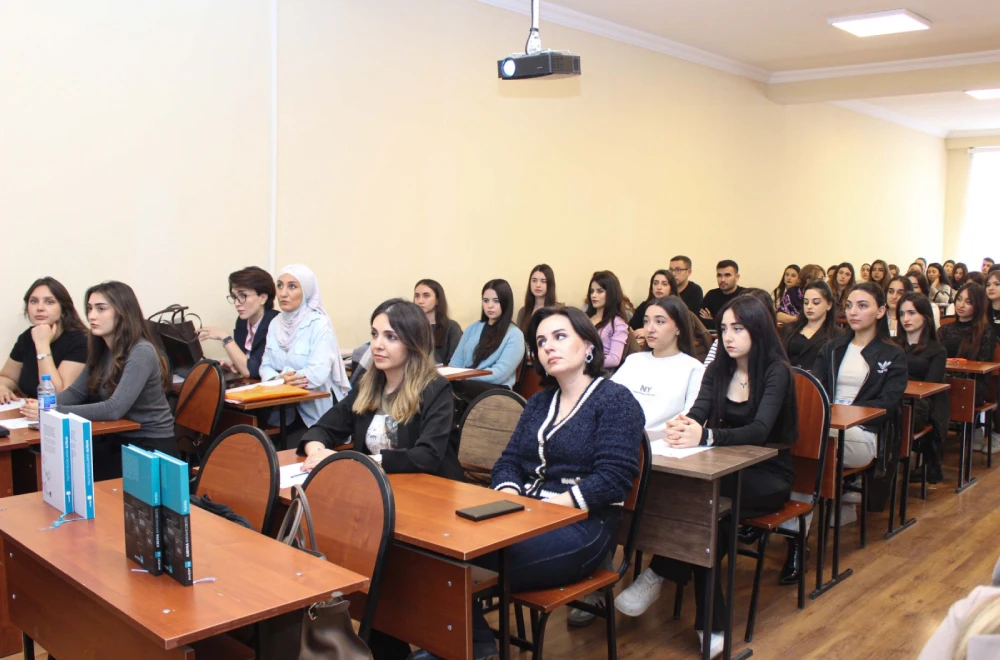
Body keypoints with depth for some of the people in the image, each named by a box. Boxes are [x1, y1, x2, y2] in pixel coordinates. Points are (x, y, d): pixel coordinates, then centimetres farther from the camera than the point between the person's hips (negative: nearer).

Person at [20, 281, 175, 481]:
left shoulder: (141, 352, -20)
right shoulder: (102, 349, 5)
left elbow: (114, 409, -27)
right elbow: (76, 391, 5)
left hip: (151, 446, -7)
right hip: (118, 439, 7)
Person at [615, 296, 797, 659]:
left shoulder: (776, 371, -11)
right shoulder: (718, 369, 6)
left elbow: (760, 430, -27)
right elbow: (698, 412, -9)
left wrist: (705, 435, -45)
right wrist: (681, 425, -36)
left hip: (769, 474, -4)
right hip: (730, 468, 4)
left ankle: (657, 576, -25)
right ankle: (711, 626, -31)